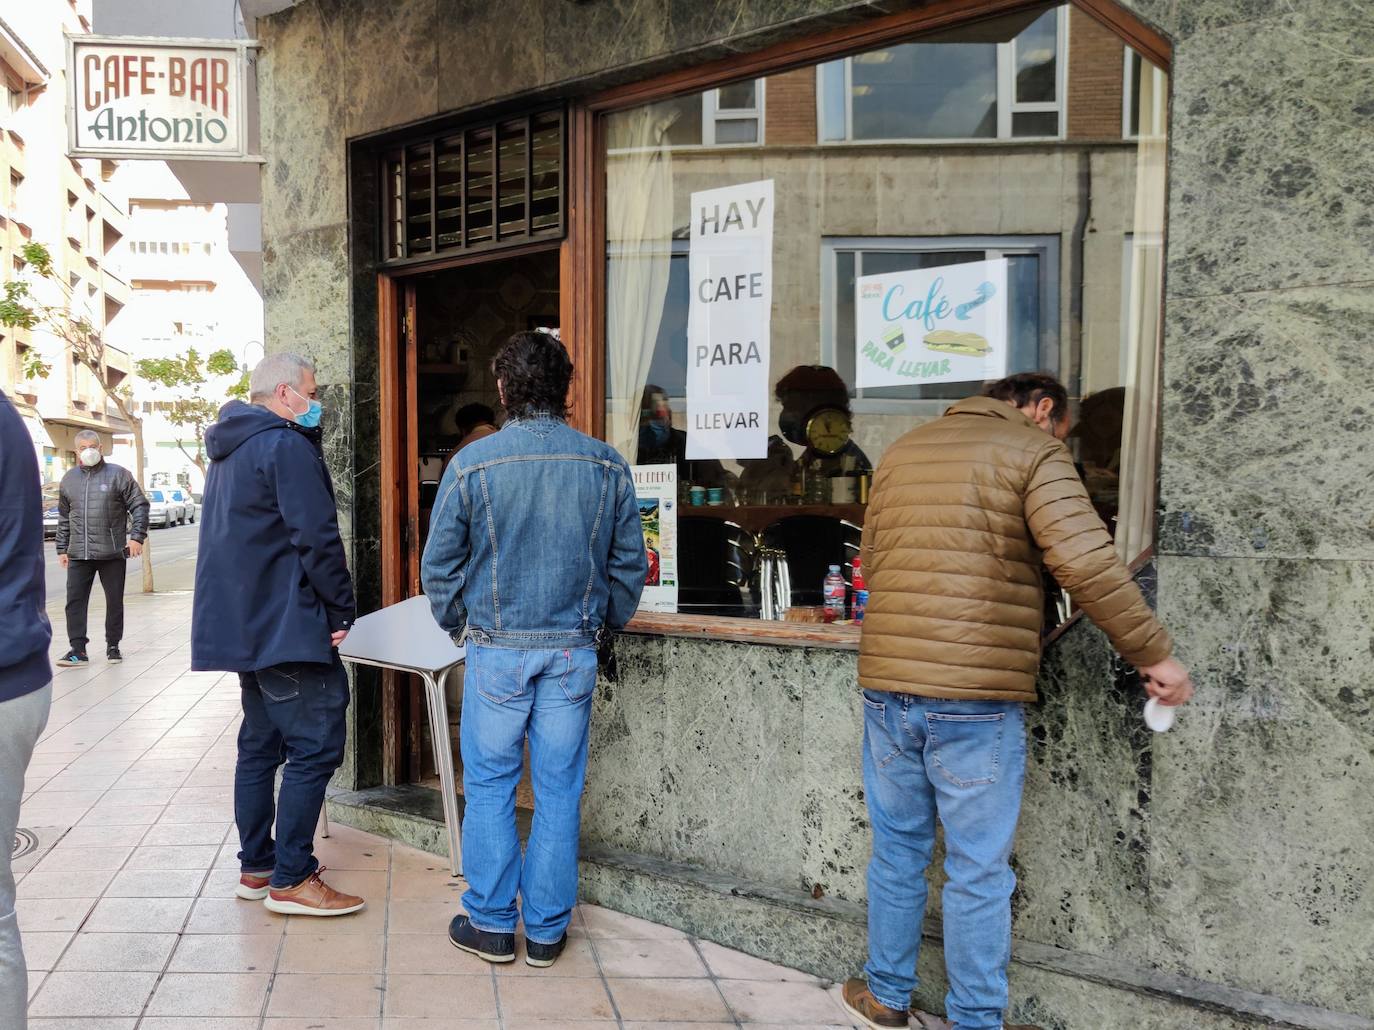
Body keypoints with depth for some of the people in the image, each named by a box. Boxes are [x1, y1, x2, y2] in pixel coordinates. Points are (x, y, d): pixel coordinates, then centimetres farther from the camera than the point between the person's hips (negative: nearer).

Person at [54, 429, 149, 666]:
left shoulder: (118, 474, 0)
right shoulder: (69, 479, 13)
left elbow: (139, 506, -1)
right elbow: (63, 517, 18)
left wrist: (137, 536, -11)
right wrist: (62, 549, 16)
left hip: (112, 553, -3)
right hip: (78, 555, 3)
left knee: (114, 601, 5)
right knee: (75, 601, -3)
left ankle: (113, 646, 17)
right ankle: (78, 650, 1)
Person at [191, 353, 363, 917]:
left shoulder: (229, 449, 18)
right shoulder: (286, 445, -14)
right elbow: (317, 537, -18)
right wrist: (342, 611, -11)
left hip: (245, 624, 10)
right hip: (286, 626, -10)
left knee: (261, 744, 15)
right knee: (316, 746, -5)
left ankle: (256, 868, 22)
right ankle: (291, 880, -1)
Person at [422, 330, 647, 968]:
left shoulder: (472, 464, -8)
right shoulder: (606, 466, -2)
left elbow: (439, 565, -2)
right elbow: (629, 565, 4)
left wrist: (460, 628, 14)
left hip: (498, 650, -2)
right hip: (574, 650, 2)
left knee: (489, 788, 11)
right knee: (559, 790, 10)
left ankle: (492, 924, 21)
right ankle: (547, 931, 21)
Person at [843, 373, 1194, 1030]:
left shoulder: (899, 453, 15)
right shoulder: (1033, 452, -3)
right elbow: (1086, 563, -16)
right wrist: (1152, 654, -7)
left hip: (886, 688, 5)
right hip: (977, 701, -5)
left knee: (897, 852, 19)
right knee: (978, 871, 8)